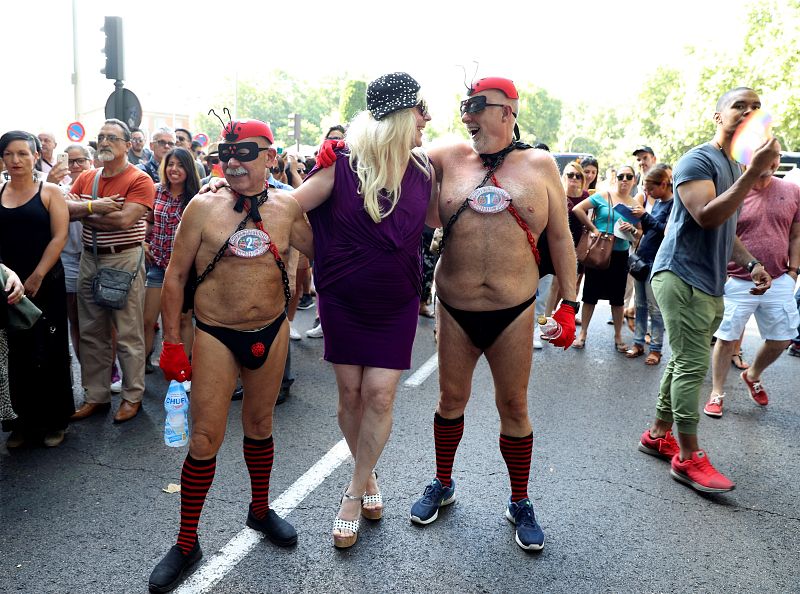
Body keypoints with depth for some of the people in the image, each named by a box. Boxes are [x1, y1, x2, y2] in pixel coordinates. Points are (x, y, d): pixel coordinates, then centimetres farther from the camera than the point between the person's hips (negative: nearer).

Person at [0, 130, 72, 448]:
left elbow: (59, 236, -8)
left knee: (49, 351, 3)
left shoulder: (50, 192, 0)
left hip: (46, 284, -3)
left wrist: (36, 277, -14)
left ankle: (54, 420, 15)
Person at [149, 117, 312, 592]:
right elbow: (176, 275, -3)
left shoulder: (287, 206, -1)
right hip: (216, 335, -2)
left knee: (260, 424, 18)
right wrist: (171, 341, -4)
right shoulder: (204, 207, -7)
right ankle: (187, 544, 18)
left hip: (271, 332, 3)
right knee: (206, 439, 0)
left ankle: (261, 509, 41)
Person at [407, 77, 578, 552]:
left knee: (514, 407, 9)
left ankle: (520, 503, 28)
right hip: (455, 311, 1)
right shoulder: (449, 158, 2)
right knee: (451, 399, 14)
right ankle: (443, 485, 37)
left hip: (514, 312, -1)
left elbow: (560, 238, 3)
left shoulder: (540, 165, 1)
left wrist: (569, 303, -1)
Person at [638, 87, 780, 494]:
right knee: (693, 366, -9)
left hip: (711, 284, 9)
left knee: (684, 363, 13)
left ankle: (658, 434, 25)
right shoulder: (697, 161, -9)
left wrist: (751, 263, 12)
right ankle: (688, 458, -1)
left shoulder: (736, 169, 20)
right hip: (681, 276, -9)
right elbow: (707, 216, -25)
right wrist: (754, 172, -26)